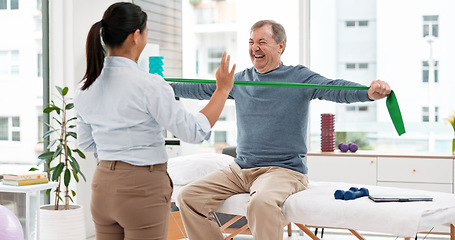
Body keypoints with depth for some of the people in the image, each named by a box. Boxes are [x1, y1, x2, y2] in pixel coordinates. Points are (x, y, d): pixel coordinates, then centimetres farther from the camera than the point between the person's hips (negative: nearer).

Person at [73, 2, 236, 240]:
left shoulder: (85, 88, 4)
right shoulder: (148, 84, -17)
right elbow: (194, 131, -13)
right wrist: (222, 89, -3)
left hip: (103, 186, 7)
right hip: (143, 188, -6)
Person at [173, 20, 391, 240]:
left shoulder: (299, 77, -2)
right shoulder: (241, 80, 14)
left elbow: (333, 88, -19)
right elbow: (202, 89, 23)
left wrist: (369, 93, -38)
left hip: (283, 170, -6)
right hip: (240, 170, 6)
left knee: (262, 203, -38)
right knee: (189, 197, -8)